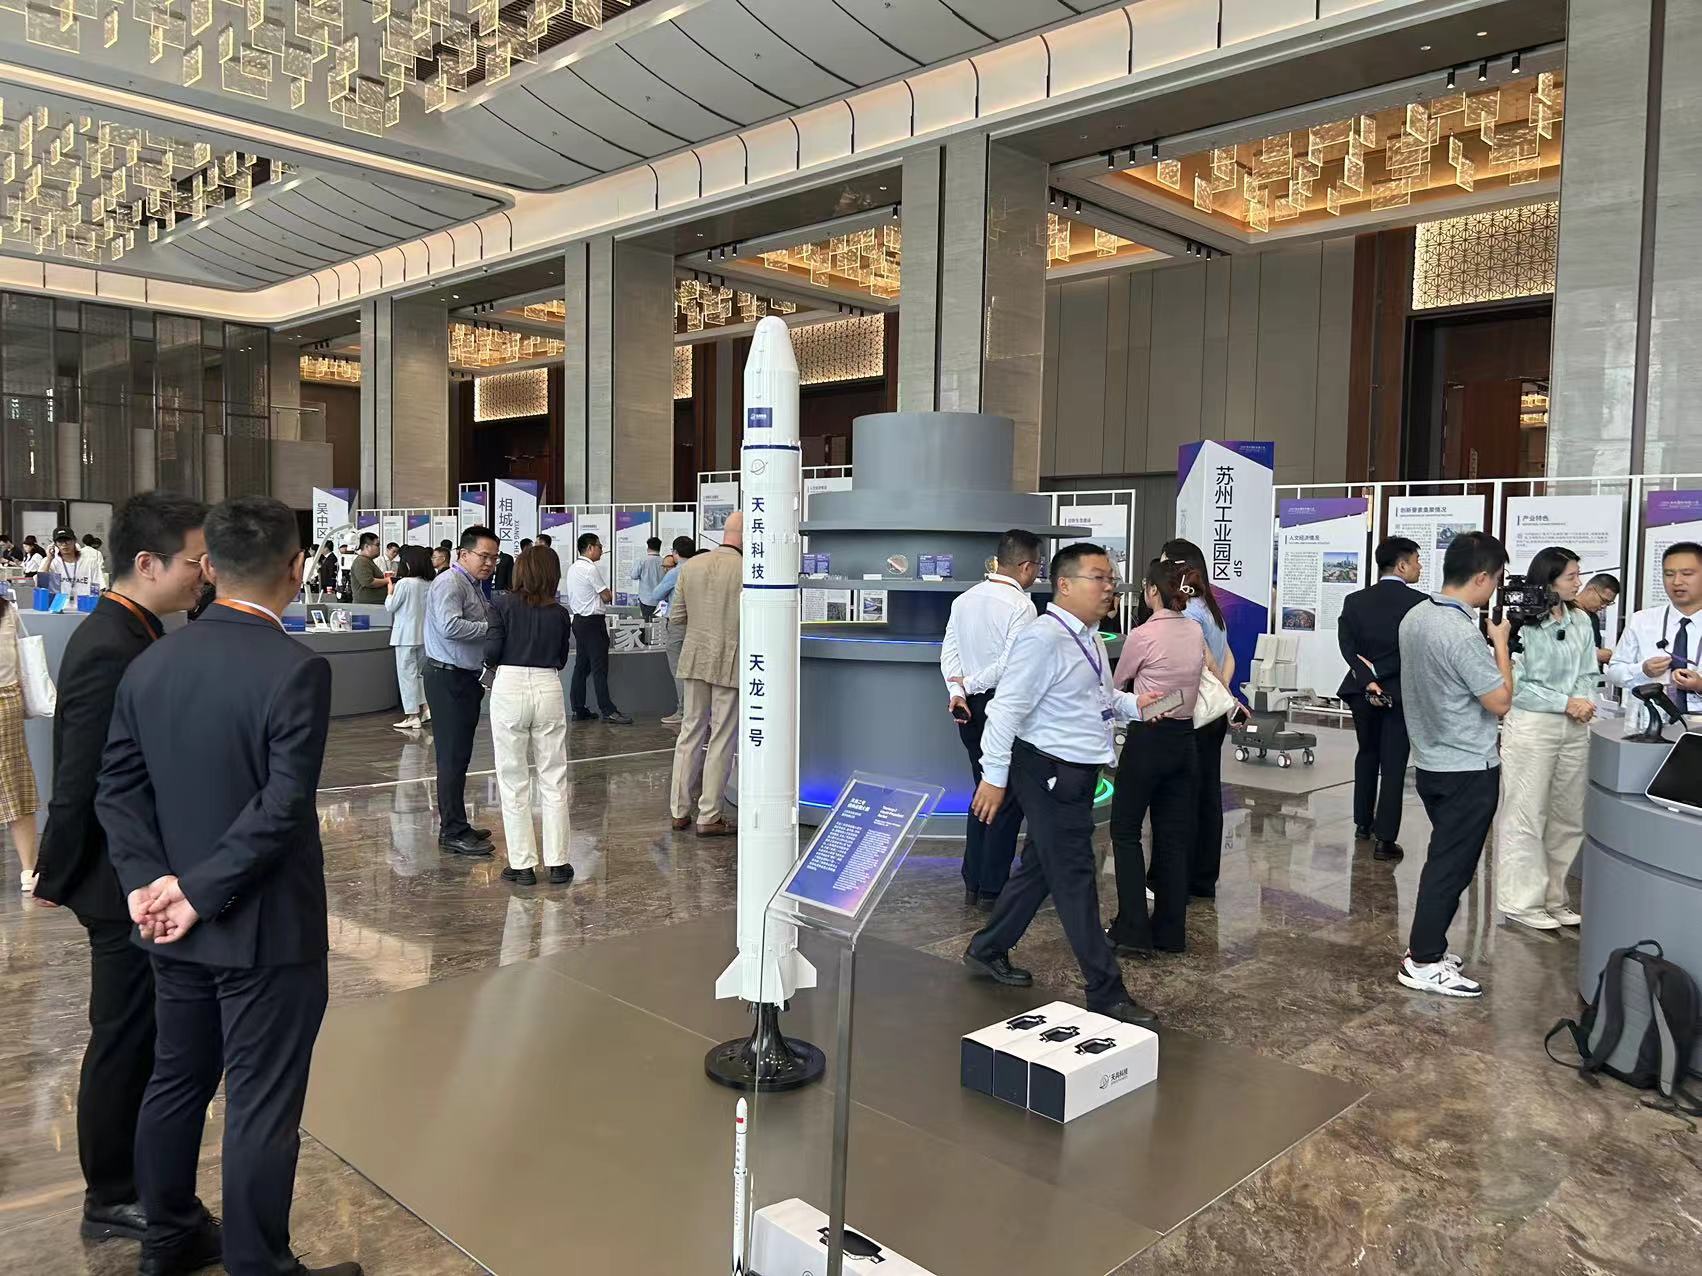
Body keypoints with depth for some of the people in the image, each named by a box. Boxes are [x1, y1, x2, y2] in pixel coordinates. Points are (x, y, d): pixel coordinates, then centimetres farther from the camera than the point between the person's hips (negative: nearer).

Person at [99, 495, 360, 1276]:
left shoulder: (149, 662, 2)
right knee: (262, 1108, 6)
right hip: (268, 926, -7)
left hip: (176, 922, 7)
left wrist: (149, 878, -5)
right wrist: (200, 891, -15)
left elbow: (118, 787, 1)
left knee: (176, 1081, 22)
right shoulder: (297, 669, -19)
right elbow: (283, 808, -24)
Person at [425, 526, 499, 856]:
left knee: (460, 756, 15)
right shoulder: (450, 583, -13)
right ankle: (453, 833, -2)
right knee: (452, 757, -7)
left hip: (466, 677, 10)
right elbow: (449, 626, -28)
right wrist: (492, 627, -22)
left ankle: (455, 825, 24)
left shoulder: (476, 587, 18)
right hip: (448, 678, -10)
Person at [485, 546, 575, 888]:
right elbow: (561, 660, 11)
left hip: (509, 688, -2)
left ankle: (522, 864, 9)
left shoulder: (504, 604, -3)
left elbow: (491, 651, -7)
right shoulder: (559, 613, 4)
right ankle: (557, 862, 12)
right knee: (554, 778, 9)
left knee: (513, 780, 7)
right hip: (548, 688, 2)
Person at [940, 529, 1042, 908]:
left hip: (970, 708, 8)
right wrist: (970, 683, -11)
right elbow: (1011, 664, -20)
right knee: (1008, 798, 2)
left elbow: (949, 650, 5)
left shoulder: (964, 599, 9)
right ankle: (992, 888, 6)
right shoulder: (1020, 605, -13)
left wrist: (956, 691, -3)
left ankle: (972, 884, 21)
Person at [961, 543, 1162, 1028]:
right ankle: (1106, 992, 8)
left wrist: (1134, 704, 5)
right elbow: (1008, 707, -21)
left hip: (1077, 772, 10)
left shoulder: (1090, 637, 10)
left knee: (1040, 868, 19)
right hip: (1048, 773, -10)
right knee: (1076, 879, -1)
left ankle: (987, 951, 36)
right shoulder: (1043, 638, -20)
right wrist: (994, 777, -20)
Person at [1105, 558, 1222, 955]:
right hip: (1184, 740, 7)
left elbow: (1117, 684, 0)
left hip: (1147, 740, -6)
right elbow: (1213, 673, 20)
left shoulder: (1142, 636, -16)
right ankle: (1170, 931, 19)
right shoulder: (1195, 632, 3)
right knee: (1173, 836, 12)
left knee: (1125, 832, 6)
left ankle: (1134, 930, 3)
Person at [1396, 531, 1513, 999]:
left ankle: (1428, 945, 27)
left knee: (1444, 858, 19)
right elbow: (1500, 702, -17)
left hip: (1431, 762, 9)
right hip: (1469, 768, -9)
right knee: (1452, 866, 1)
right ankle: (1424, 963, 7)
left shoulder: (1415, 617, 4)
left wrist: (1487, 642, 11)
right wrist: (1501, 643, -7)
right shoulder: (1463, 634, -24)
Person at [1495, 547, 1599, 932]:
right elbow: (1517, 684, -10)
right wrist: (1565, 703, -15)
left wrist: (1585, 700, -9)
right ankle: (1521, 901, 10)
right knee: (1526, 817, 0)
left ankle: (1554, 897, 25)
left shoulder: (1581, 621, 6)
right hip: (1531, 727, -6)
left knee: (1569, 818, 12)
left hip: (1575, 729, 6)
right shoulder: (1521, 623, -11)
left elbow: (1588, 673, 10)